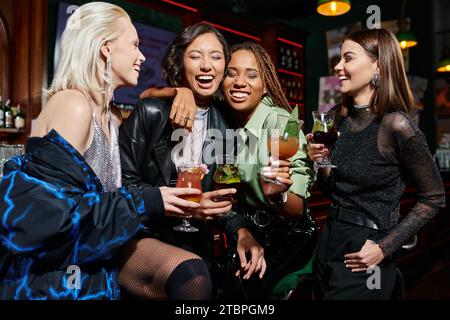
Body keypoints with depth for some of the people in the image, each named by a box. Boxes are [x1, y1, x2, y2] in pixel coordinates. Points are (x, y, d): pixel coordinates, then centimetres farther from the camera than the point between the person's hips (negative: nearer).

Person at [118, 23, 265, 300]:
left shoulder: (223, 127, 4)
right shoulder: (152, 113, -9)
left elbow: (221, 195, 8)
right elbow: (122, 182, -9)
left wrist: (242, 232, -11)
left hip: (193, 243, 5)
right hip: (136, 237, -4)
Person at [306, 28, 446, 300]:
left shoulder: (395, 125, -19)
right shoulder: (342, 117, 0)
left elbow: (433, 198, -10)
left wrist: (385, 248, -14)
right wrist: (321, 163, -10)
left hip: (364, 256, -6)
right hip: (329, 241, 7)